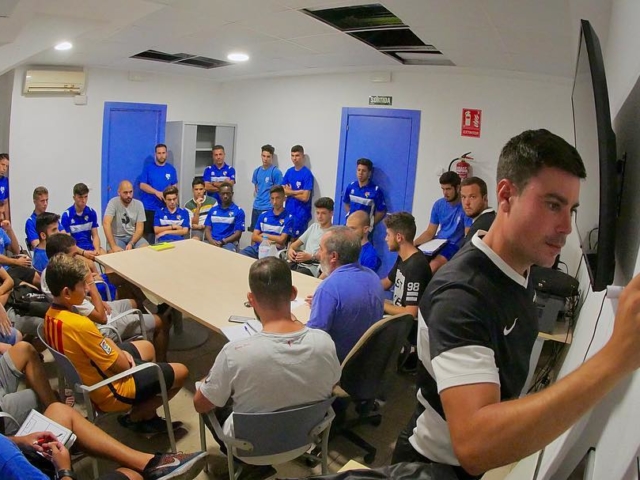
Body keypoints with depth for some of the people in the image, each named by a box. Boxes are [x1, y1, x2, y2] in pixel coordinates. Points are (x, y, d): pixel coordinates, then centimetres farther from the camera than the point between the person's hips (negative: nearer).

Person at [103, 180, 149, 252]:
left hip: (133, 236, 3)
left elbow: (140, 228, -4)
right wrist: (113, 246, -33)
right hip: (117, 237, -2)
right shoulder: (113, 202, -10)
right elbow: (106, 223, -23)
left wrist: (131, 244, -22)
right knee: (116, 253, -32)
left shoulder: (139, 204, -2)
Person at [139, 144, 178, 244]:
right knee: (148, 233, 0)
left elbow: (174, 186, 11)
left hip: (165, 208, 2)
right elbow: (142, 185, -4)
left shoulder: (171, 169, 7)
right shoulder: (148, 167, 1)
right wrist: (157, 192, -18)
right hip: (149, 207, -2)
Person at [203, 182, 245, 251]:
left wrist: (223, 242, -13)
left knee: (229, 248, -38)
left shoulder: (238, 211, 5)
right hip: (212, 242, 3)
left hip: (228, 243, -3)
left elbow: (238, 234, -1)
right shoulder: (213, 210, 19)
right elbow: (207, 229, 13)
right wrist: (211, 241, -8)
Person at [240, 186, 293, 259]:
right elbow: (254, 237, 8)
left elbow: (281, 240, -8)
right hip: (257, 247, 4)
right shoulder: (263, 216, 15)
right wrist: (268, 241, -9)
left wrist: (264, 235, 4)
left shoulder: (289, 218, 0)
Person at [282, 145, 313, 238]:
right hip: (288, 211, 6)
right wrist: (297, 192, -12)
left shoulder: (307, 174, -11)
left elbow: (305, 197, -16)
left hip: (301, 214, -6)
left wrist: (290, 192, -2)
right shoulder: (289, 172, 9)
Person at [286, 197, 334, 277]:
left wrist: (311, 257, -24)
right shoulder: (314, 227, 24)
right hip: (298, 263, 6)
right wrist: (290, 249, 0)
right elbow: (297, 243, 23)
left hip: (313, 268, -6)